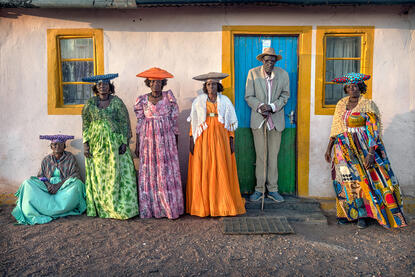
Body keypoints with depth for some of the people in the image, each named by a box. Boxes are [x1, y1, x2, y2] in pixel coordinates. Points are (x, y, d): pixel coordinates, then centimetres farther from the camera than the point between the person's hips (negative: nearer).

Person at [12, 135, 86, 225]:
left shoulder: (70, 158, 2)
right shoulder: (46, 160, 11)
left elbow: (75, 176, -7)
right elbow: (40, 176, 9)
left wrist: (58, 185, -17)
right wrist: (48, 184, -14)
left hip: (65, 188, -3)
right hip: (48, 188, 3)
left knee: (76, 183, -34)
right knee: (27, 183, -16)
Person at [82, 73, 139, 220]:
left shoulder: (117, 102, 0)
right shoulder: (90, 103, 6)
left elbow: (125, 122, -1)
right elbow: (86, 124, 9)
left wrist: (125, 142, -8)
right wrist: (86, 144, 1)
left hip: (114, 143, -2)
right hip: (96, 144, 2)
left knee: (117, 173, -3)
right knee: (98, 176, 4)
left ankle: (121, 208, 5)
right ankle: (101, 208, 14)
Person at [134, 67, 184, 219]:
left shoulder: (169, 97, 1)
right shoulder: (142, 100, 4)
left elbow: (174, 121, 4)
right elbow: (139, 124, 7)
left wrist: (176, 142, 3)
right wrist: (137, 145, 5)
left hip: (166, 139, -1)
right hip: (148, 139, 1)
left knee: (168, 171, 1)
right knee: (150, 171, 4)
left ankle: (170, 207, 11)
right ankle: (152, 208, 15)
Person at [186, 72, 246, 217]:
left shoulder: (225, 101, 6)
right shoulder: (198, 101, 4)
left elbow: (230, 123, 7)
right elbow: (193, 122, 5)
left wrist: (231, 141, 3)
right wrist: (191, 140, -1)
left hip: (220, 138, 1)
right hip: (203, 139, 0)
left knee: (221, 171, 0)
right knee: (202, 171, -1)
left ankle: (221, 204, 12)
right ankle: (204, 205, 8)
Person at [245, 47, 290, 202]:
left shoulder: (283, 74, 1)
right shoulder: (253, 73, -3)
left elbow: (285, 96, 4)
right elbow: (249, 96, -2)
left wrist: (272, 107, -13)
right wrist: (260, 107, -19)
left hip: (276, 120, 1)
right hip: (258, 120, -1)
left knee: (273, 156, 6)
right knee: (260, 156, 2)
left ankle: (273, 189, 17)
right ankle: (259, 189, 14)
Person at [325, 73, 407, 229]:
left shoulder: (368, 105, -5)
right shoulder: (341, 104, 10)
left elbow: (374, 131, -11)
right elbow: (335, 128, 15)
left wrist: (371, 152, -20)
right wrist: (329, 148, 13)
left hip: (362, 147, -4)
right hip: (344, 148, 4)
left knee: (364, 177, -5)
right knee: (346, 179, 2)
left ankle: (363, 215, 6)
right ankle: (348, 213, 12)